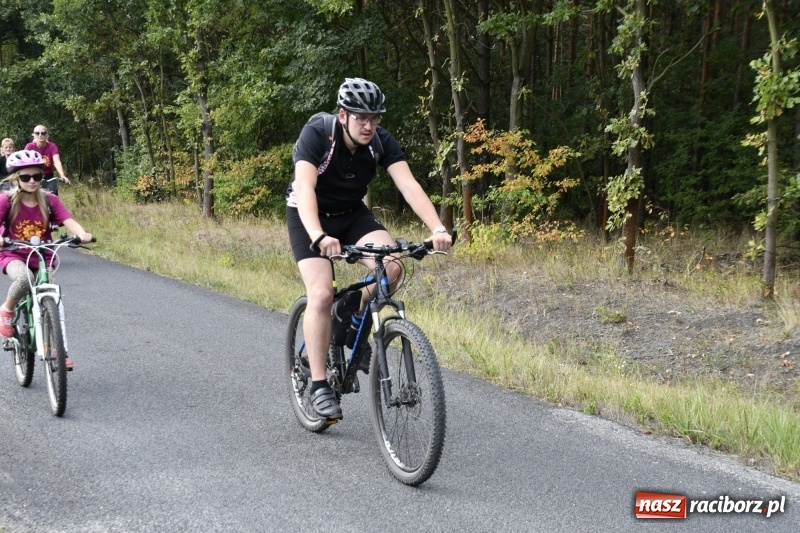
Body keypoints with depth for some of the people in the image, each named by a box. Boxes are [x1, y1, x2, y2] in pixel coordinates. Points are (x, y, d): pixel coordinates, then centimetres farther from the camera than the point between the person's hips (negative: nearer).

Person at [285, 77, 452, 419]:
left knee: (391, 267, -22)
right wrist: (319, 236, -57)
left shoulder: (382, 142, -16)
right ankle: (319, 384, -9)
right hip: (310, 216, -4)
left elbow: (409, 186, -27)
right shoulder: (316, 134, -27)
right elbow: (305, 188, -40)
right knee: (322, 294, -21)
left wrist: (438, 229, -42)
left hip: (353, 214, 4)